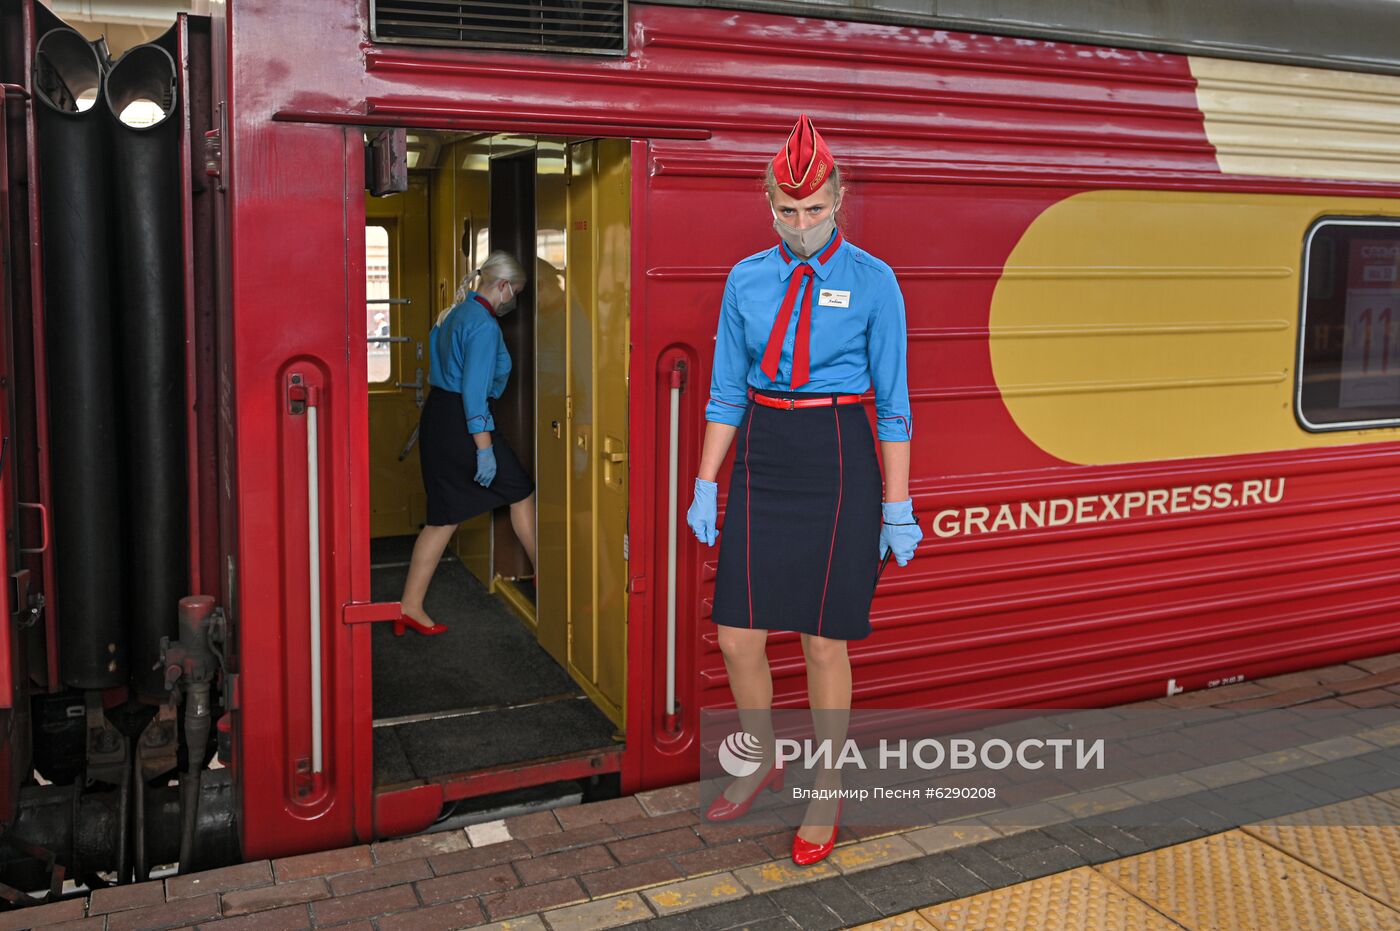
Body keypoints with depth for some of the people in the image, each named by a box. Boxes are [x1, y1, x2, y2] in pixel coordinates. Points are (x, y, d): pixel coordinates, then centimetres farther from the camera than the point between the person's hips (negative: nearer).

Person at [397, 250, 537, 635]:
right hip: (461, 421, -9)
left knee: (444, 517, 11)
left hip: (436, 414, 9)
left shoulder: (456, 314, 14)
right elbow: (474, 390, -22)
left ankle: (410, 607, 10)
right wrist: (484, 448, -23)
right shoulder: (484, 325, -16)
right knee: (520, 492, 8)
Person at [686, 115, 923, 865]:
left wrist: (898, 506, -4)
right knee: (738, 637, 4)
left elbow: (893, 401, -3)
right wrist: (705, 485, 6)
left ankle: (827, 796, 26)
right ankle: (761, 761, 33)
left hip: (837, 462, -3)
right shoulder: (746, 280, 6)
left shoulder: (872, 281, -4)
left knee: (825, 643, 5)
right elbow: (727, 390, 9)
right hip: (760, 463, 3)